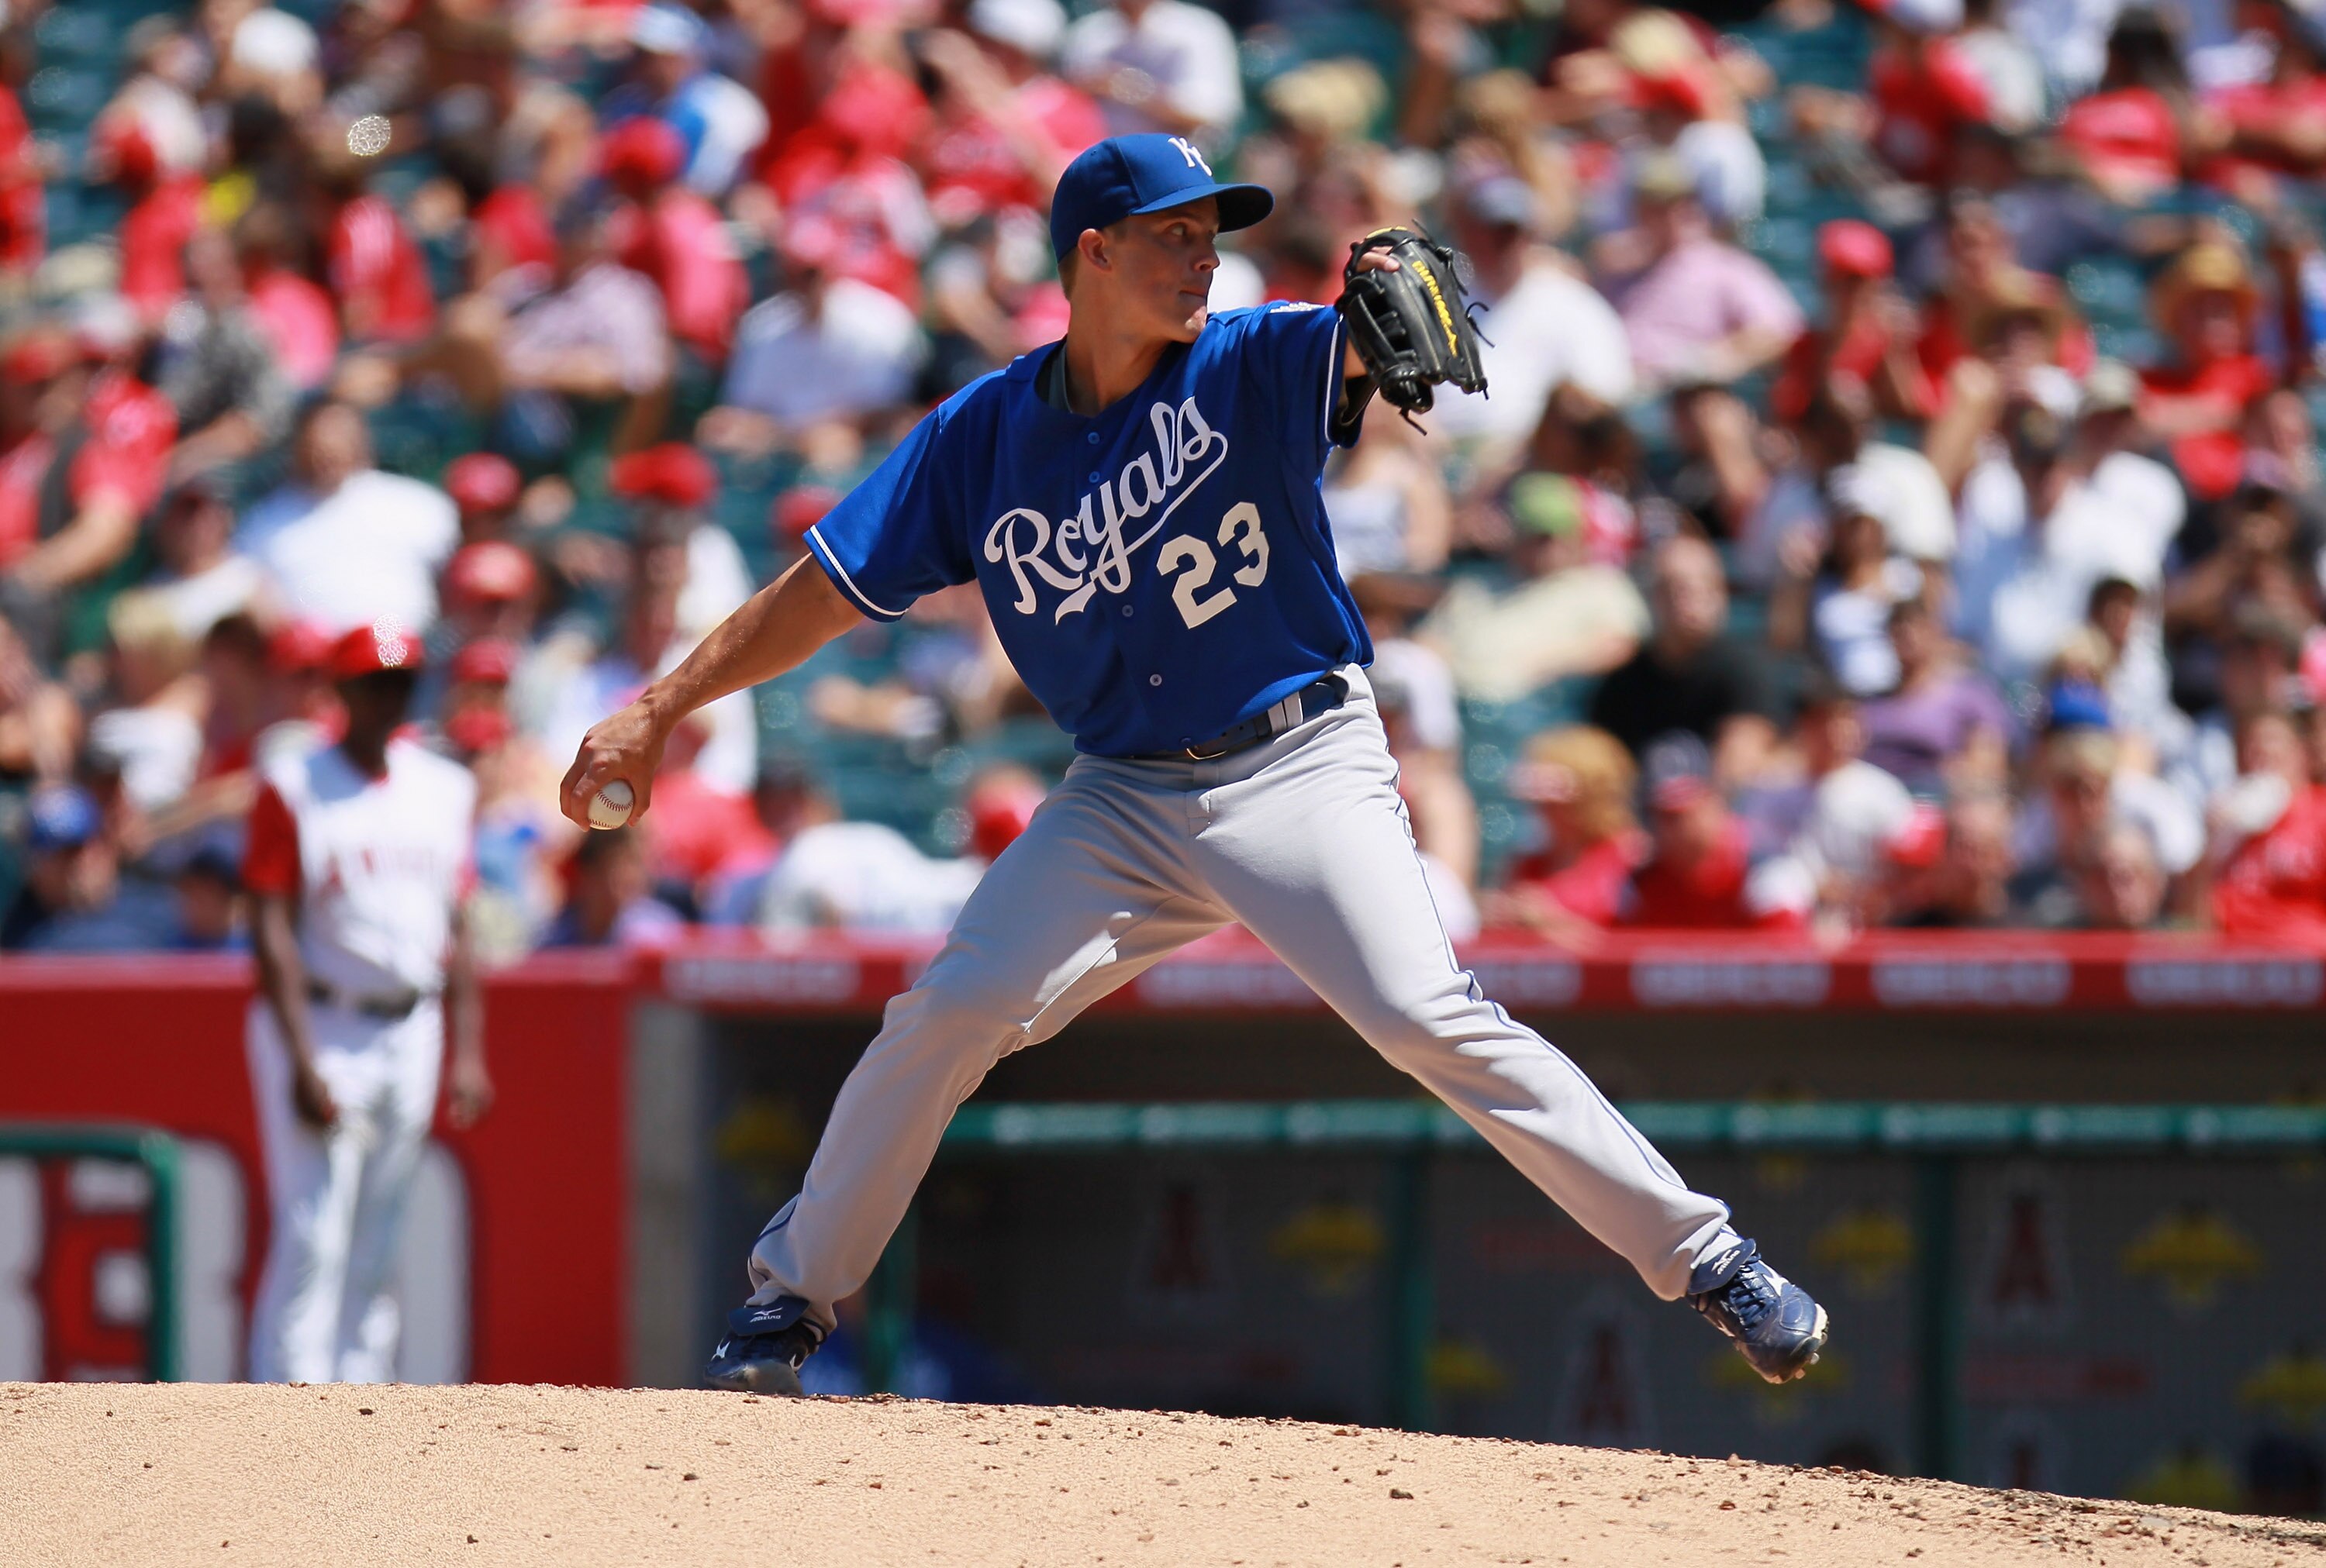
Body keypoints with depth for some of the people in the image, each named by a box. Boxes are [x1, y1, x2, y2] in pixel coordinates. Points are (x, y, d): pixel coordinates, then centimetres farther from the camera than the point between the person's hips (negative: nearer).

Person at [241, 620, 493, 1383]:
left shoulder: (446, 790, 12)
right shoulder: (293, 789, -4)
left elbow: (456, 929, 15)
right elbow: (272, 929, -9)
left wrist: (467, 1053, 7)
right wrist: (303, 1061, -17)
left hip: (411, 1029, 5)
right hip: (319, 1027, -5)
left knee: (377, 1243, 7)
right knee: (312, 1237, -12)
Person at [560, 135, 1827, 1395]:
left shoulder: (1248, 369, -8)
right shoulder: (984, 435, 0)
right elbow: (831, 588, 5)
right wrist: (661, 707, -1)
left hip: (1301, 770, -3)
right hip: (1124, 797, 3)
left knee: (1433, 1024, -18)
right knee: (950, 1012, -9)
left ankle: (1705, 1260, -14)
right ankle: (792, 1293, 9)